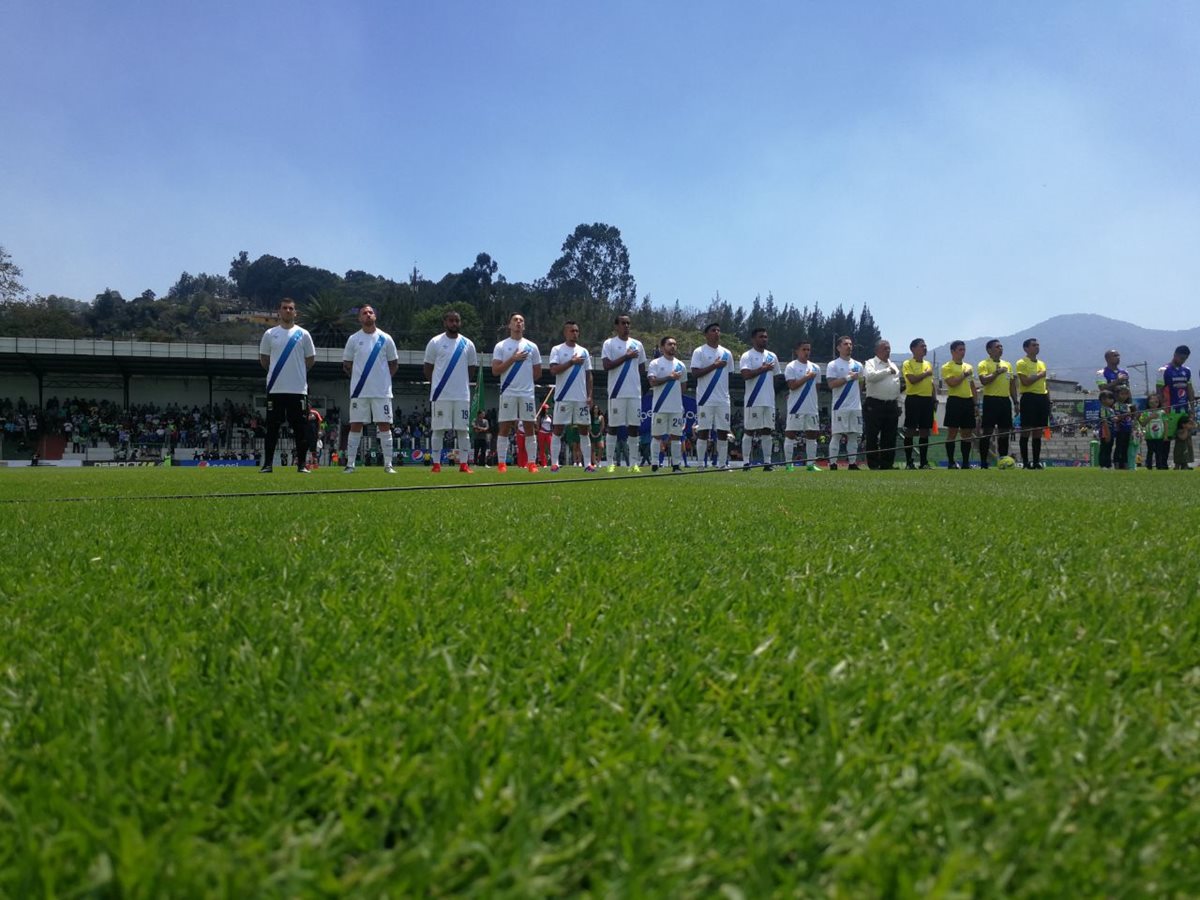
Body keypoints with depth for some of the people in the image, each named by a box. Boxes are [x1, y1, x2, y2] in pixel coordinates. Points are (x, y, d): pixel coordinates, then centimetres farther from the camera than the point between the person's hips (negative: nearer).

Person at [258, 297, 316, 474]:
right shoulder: (270, 334, 6)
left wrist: (297, 372, 10)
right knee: (272, 426, 3)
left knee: (300, 427, 1)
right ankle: (268, 463, 8)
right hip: (275, 388, 1)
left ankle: (302, 464, 6)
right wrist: (277, 373, 13)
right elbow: (263, 359, 14)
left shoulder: (303, 334, 4)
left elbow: (310, 359, 11)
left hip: (298, 388, 0)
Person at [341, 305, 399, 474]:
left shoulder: (385, 339, 4)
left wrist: (385, 378, 3)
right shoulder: (354, 339, 4)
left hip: (382, 391, 0)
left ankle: (388, 464, 5)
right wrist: (358, 378, 4)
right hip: (359, 391, 0)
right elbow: (346, 364, 12)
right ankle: (350, 464, 5)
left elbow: (394, 363, 12)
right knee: (355, 426, 1)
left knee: (384, 425, 0)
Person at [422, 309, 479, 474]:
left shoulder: (467, 344, 8)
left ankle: (463, 464, 6)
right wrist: (437, 385, 1)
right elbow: (428, 368, 5)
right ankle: (436, 464, 5)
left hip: (462, 395, 3)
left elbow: (471, 369, 16)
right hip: (441, 395, -2)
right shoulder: (435, 342, 0)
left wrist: (463, 384, 7)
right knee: (438, 429, 0)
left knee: (463, 429, 2)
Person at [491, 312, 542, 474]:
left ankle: (531, 463, 6)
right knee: (505, 428, -1)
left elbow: (538, 372, 15)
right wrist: (513, 359, -11)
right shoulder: (501, 346, 4)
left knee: (529, 427, 2)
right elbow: (495, 371, -6)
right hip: (508, 393, -2)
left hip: (527, 393, 2)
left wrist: (525, 382, 11)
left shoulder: (531, 346, 10)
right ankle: (501, 463, 2)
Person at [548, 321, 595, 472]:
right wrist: (571, 362, -16)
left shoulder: (584, 351, 13)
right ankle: (554, 463, 1)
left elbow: (588, 375, 12)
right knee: (558, 429, -1)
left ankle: (588, 463, 5)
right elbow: (553, 370, -13)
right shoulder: (557, 350, 0)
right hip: (563, 397, -4)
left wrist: (589, 395, 3)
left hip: (581, 398, 4)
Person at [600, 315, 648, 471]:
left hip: (635, 393, 4)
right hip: (617, 392, -4)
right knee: (613, 426, 0)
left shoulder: (638, 344, 13)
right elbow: (606, 366, -12)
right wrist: (626, 357, -13)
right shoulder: (609, 344, 0)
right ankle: (610, 462, 4)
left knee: (633, 426, 3)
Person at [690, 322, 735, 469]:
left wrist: (726, 393, 15)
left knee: (723, 431, 4)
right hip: (706, 399, -5)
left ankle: (722, 463, 9)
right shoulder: (699, 352, -2)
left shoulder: (727, 353, 14)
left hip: (723, 399, 5)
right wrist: (714, 366, -16)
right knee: (703, 431, -2)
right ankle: (701, 464, 2)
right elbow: (695, 372, -12)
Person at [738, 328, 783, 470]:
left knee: (767, 431, 7)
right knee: (749, 431, -3)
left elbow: (778, 376, 22)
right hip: (753, 400, -6)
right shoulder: (747, 356, -5)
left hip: (769, 400, 6)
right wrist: (763, 369, -14)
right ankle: (745, 462, 0)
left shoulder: (772, 356, 15)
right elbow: (745, 375, -20)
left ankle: (767, 462, 9)